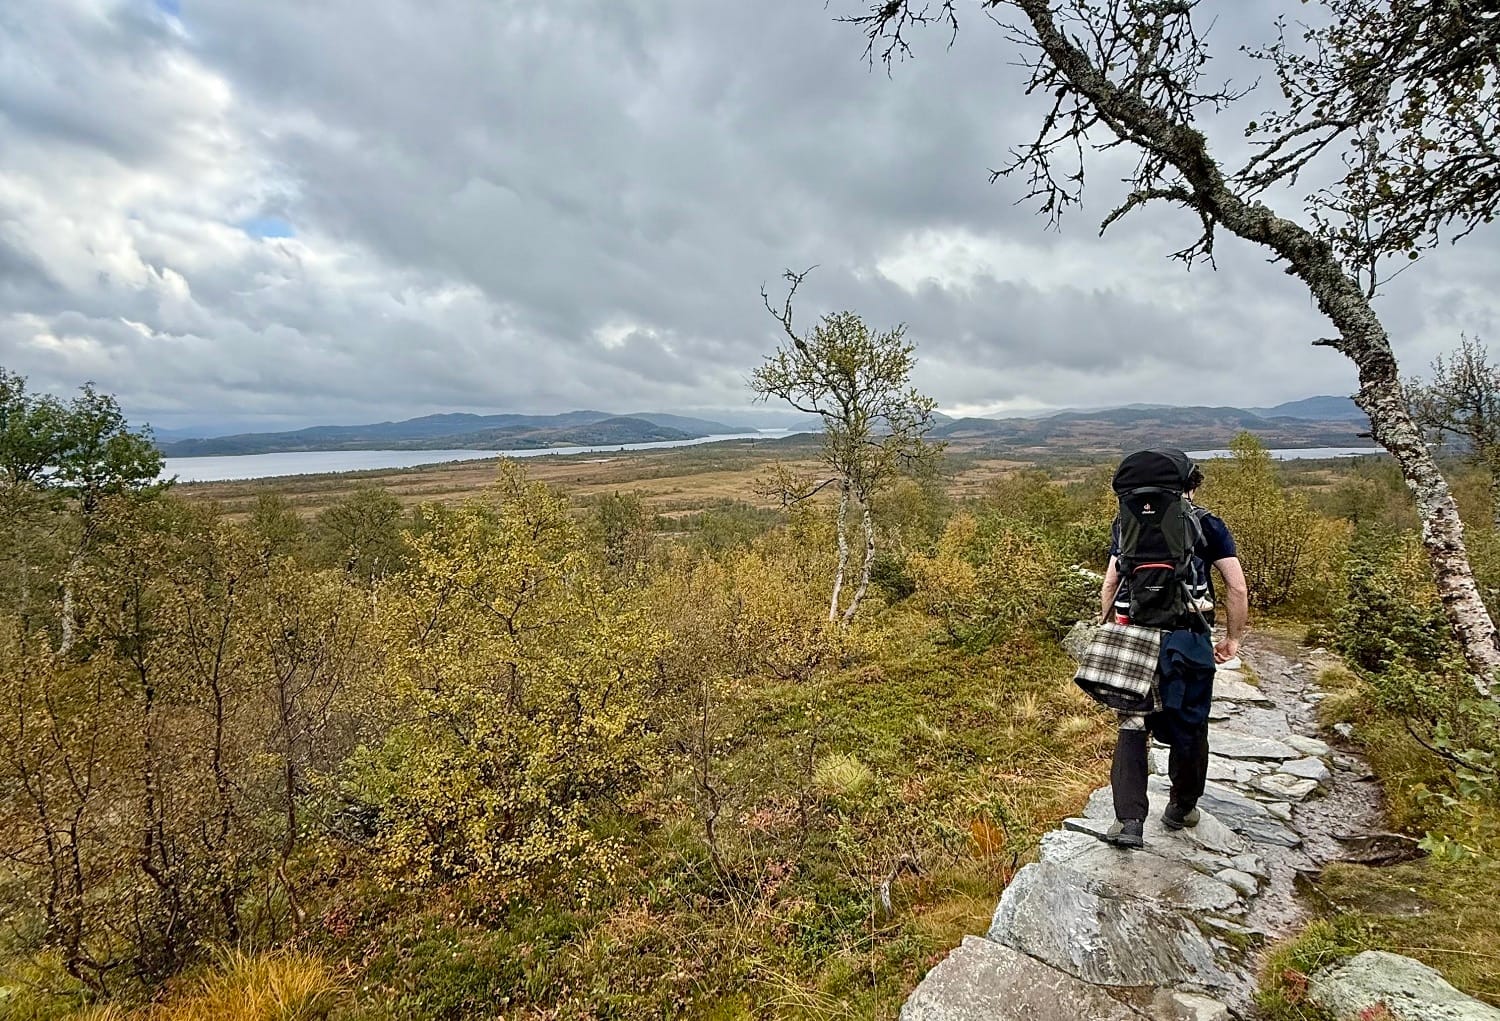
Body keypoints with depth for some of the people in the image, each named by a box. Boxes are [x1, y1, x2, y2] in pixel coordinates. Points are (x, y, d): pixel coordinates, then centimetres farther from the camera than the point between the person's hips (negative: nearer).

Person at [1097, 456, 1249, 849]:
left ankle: (1129, 820, 0)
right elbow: (1238, 588, 0)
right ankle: (1182, 809, 34)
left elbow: (1109, 587, 6)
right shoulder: (1208, 525, 4)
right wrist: (1233, 638, 12)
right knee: (1189, 727, 16)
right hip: (1188, 640, -1)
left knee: (1132, 727, 7)